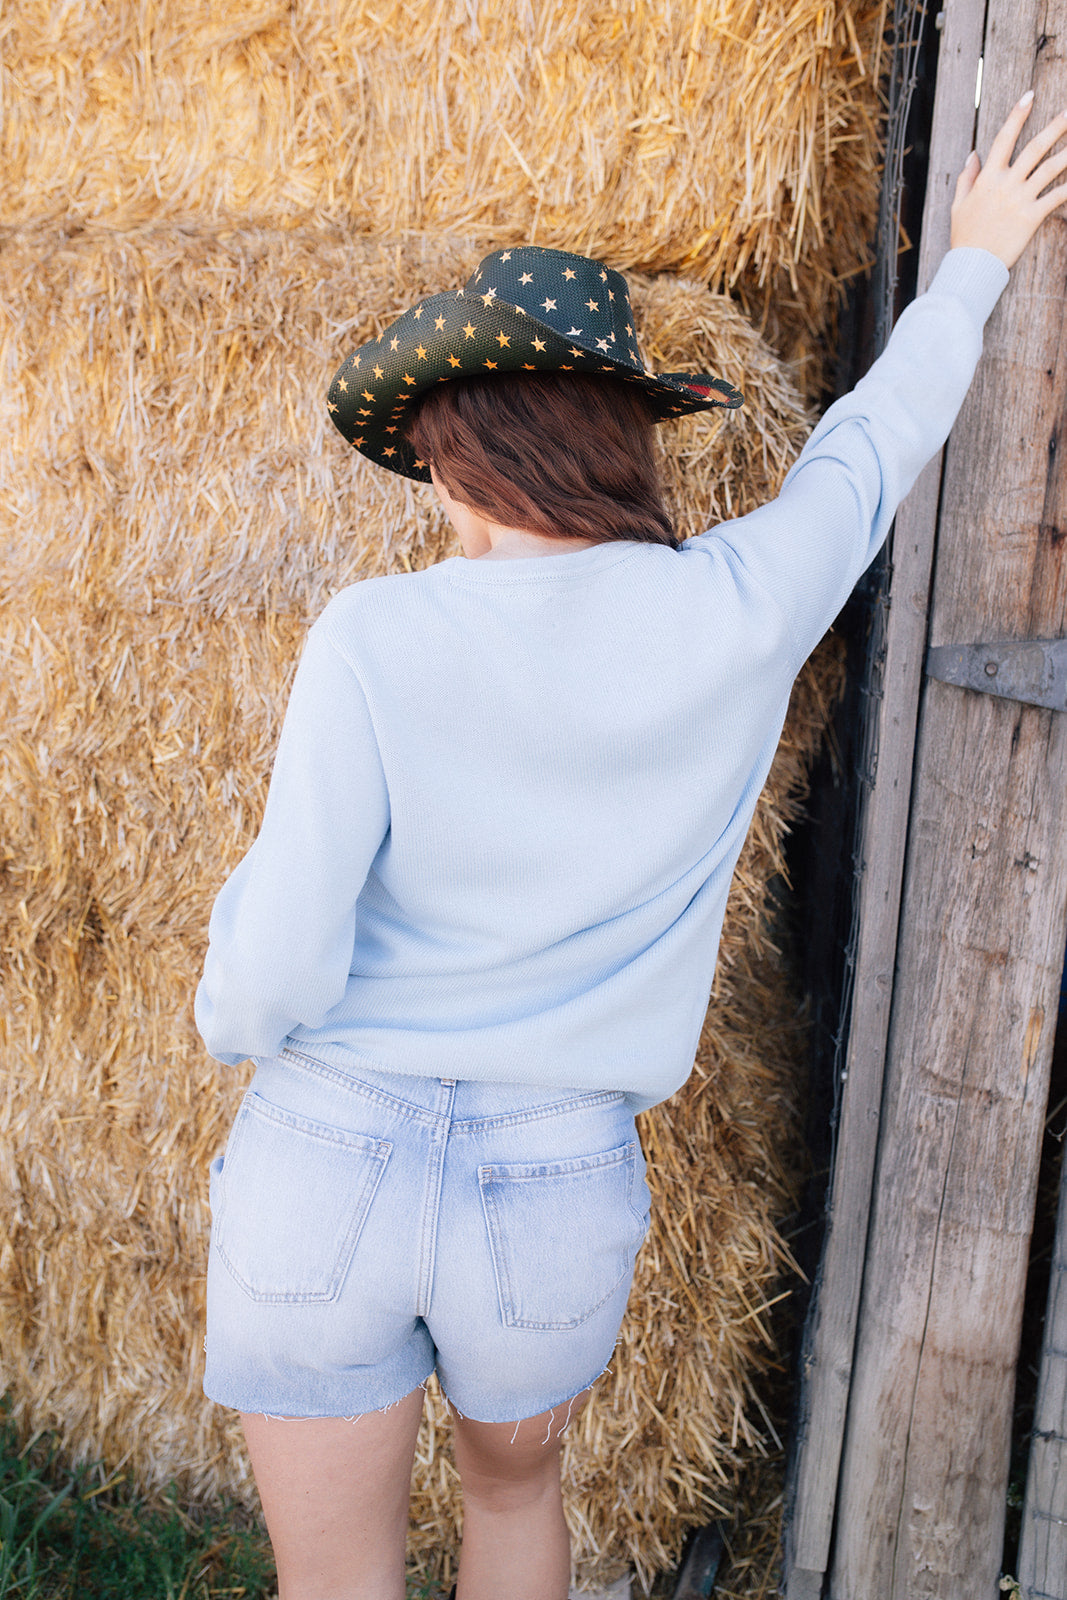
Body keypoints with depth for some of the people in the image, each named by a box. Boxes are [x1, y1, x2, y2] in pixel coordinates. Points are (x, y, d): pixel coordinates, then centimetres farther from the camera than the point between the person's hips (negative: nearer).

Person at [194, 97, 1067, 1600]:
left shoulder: (378, 638, -18)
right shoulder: (739, 613, -11)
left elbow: (277, 974, -18)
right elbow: (874, 441, 9)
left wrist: (232, 1018, 7)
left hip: (328, 1162, -2)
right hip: (557, 1192, 2)